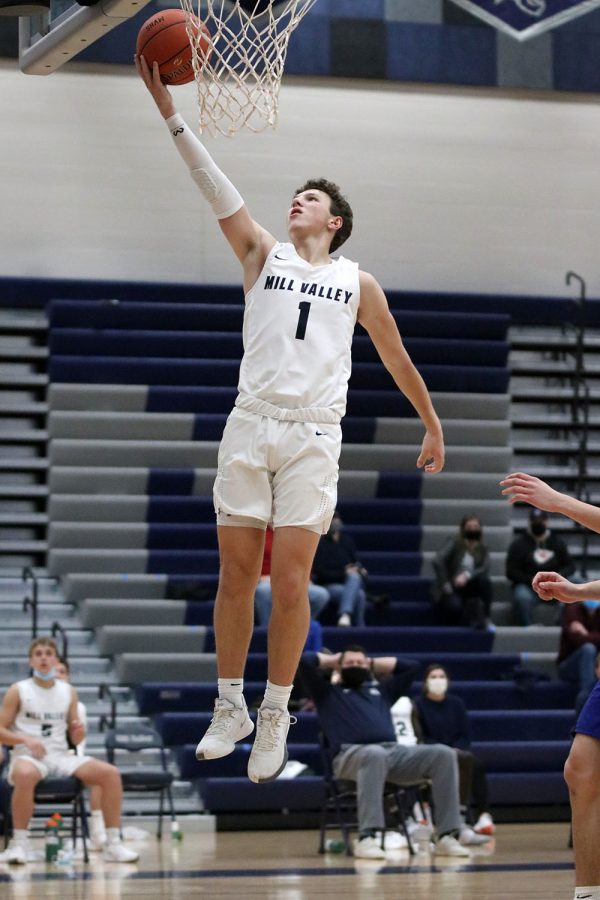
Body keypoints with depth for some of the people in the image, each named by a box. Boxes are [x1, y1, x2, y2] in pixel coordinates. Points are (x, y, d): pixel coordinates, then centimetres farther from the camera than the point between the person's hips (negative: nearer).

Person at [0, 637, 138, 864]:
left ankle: (113, 844, -10)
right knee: (25, 774, -42)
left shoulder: (68, 692, 12)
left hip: (61, 756, 4)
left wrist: (79, 733, -8)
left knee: (110, 773, -16)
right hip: (27, 755, -4)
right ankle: (19, 843, -27)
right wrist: (26, 739, -18)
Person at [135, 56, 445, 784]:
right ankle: (230, 708, 12)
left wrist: (432, 424, 24)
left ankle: (275, 717, 3)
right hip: (250, 426, 1)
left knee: (290, 578, -7)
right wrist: (168, 108, -4)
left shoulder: (357, 282, 13)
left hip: (313, 436, -1)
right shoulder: (263, 256, 13)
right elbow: (216, 189, 4)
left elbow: (395, 358, 21)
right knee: (236, 572, 1)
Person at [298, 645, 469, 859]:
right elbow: (304, 660, 12)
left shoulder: (381, 690, 37)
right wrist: (332, 660, 30)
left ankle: (447, 836, -26)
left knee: (444, 755, -21)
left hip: (394, 752, 5)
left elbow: (411, 666, 43)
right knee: (375, 755, -44)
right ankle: (367, 838, -50)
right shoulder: (328, 692, 24)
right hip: (352, 754, -5)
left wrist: (373, 663, 41)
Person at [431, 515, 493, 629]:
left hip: (467, 586, 4)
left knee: (485, 580, -27)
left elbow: (485, 569, -12)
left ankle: (484, 617, -23)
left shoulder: (482, 550, 6)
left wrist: (467, 576, -29)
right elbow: (437, 561, -19)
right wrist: (446, 585, -22)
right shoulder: (454, 543, -4)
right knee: (454, 606, -38)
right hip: (451, 589, -4)